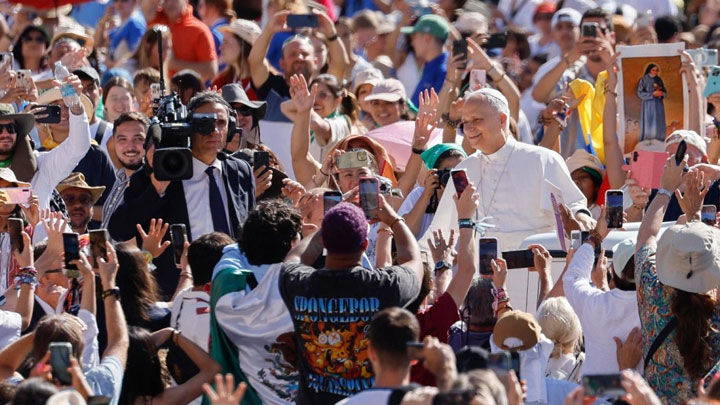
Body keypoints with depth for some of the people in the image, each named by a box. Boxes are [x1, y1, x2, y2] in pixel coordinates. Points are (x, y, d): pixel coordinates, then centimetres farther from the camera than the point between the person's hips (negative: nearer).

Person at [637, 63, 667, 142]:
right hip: (648, 104, -4)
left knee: (659, 123, 0)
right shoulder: (643, 80, -2)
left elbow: (665, 91, 14)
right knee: (648, 123, -10)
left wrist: (662, 93, -11)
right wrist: (652, 94, -18)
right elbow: (640, 93, -8)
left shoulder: (659, 80, 11)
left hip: (658, 105, 4)